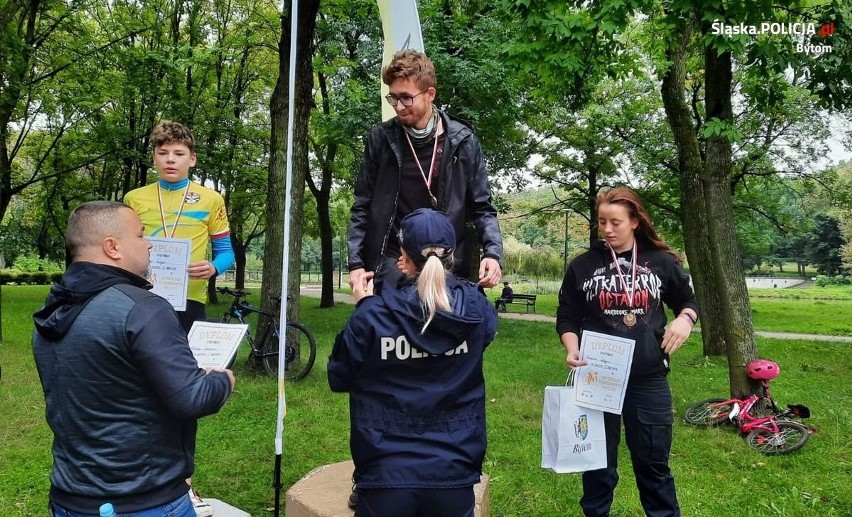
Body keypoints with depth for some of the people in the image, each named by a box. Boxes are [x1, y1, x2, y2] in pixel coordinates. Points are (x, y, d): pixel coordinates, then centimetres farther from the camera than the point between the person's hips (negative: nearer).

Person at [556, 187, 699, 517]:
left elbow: (688, 301, 15)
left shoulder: (661, 262, 2)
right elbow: (567, 317, 4)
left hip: (649, 379, 0)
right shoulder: (583, 266, 0)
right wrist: (572, 350, -14)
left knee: (653, 461, 13)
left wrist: (685, 319, -7)